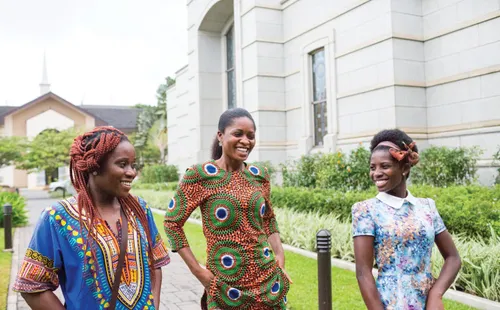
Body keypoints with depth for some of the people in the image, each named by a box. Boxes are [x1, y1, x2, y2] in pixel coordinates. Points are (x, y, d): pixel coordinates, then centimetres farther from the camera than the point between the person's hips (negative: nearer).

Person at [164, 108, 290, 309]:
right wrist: (198, 271, -10)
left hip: (268, 278, 4)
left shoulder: (260, 175, 3)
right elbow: (172, 222, -6)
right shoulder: (200, 175, -10)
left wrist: (279, 256, 3)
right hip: (226, 284, -3)